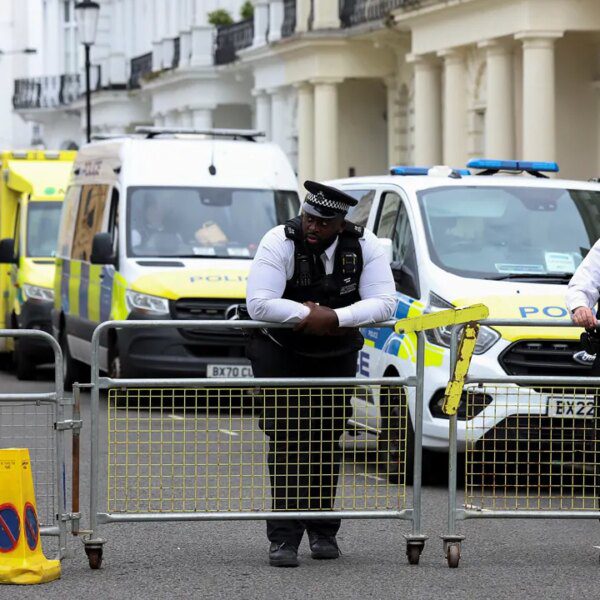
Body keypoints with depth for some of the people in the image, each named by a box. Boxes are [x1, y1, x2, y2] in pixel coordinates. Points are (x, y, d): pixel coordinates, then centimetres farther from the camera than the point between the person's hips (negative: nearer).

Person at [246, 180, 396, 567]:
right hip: (281, 356, -3)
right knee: (287, 442, -11)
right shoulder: (279, 243, -21)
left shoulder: (365, 246, -13)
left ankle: (323, 531, 18)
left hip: (337, 357, 3)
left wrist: (335, 317, -32)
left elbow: (385, 303, -21)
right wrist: (307, 314, -29)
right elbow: (258, 304, -28)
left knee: (327, 441, 6)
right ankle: (284, 537, -12)